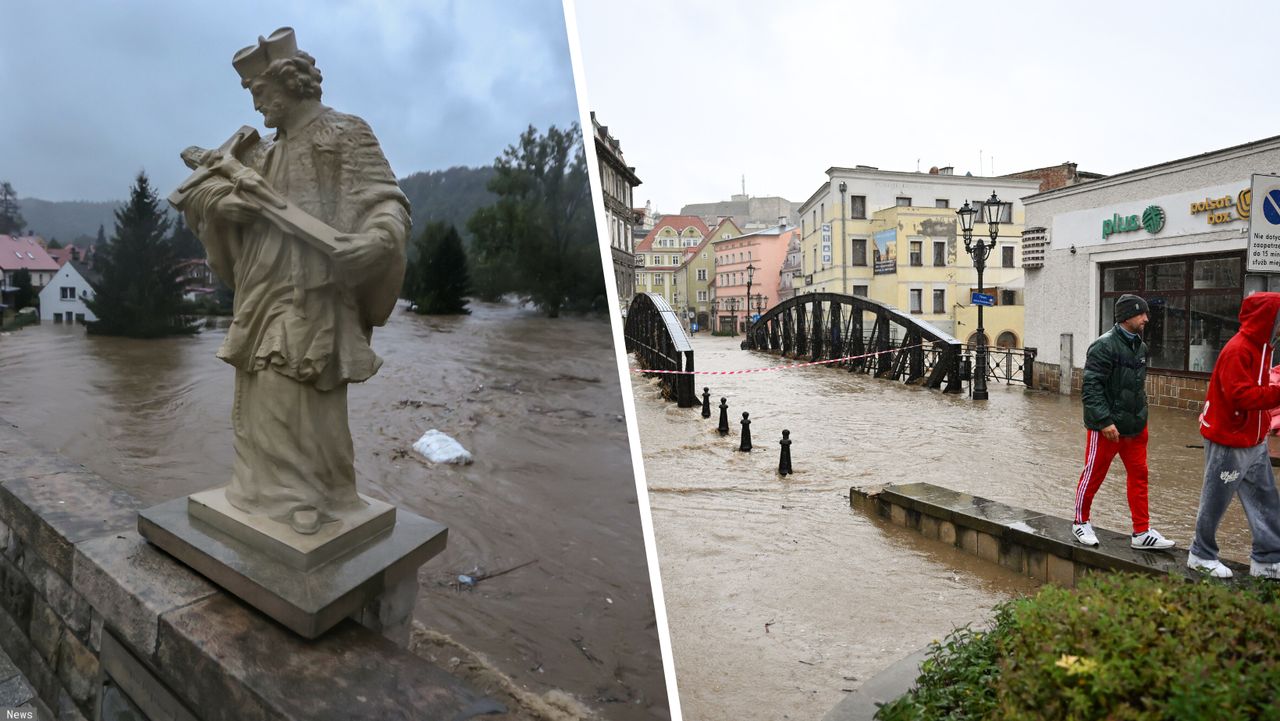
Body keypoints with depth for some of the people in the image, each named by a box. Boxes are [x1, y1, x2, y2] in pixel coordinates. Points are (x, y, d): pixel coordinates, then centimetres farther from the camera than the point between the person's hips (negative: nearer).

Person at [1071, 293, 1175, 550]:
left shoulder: (1140, 346, 11)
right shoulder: (1104, 346, -16)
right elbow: (1091, 387, -20)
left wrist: (1141, 417, 16)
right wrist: (1105, 421, -23)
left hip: (1134, 425, 8)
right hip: (1106, 426, -8)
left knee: (1139, 475, 9)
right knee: (1093, 475, 5)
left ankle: (1142, 532, 18)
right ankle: (1081, 523, 21)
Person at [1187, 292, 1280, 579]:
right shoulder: (1238, 350, -20)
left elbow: (1256, 391, 15)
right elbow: (1240, 396, -27)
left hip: (1254, 442, 9)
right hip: (1229, 442, -9)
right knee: (1215, 501, 5)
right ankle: (1201, 555, 19)